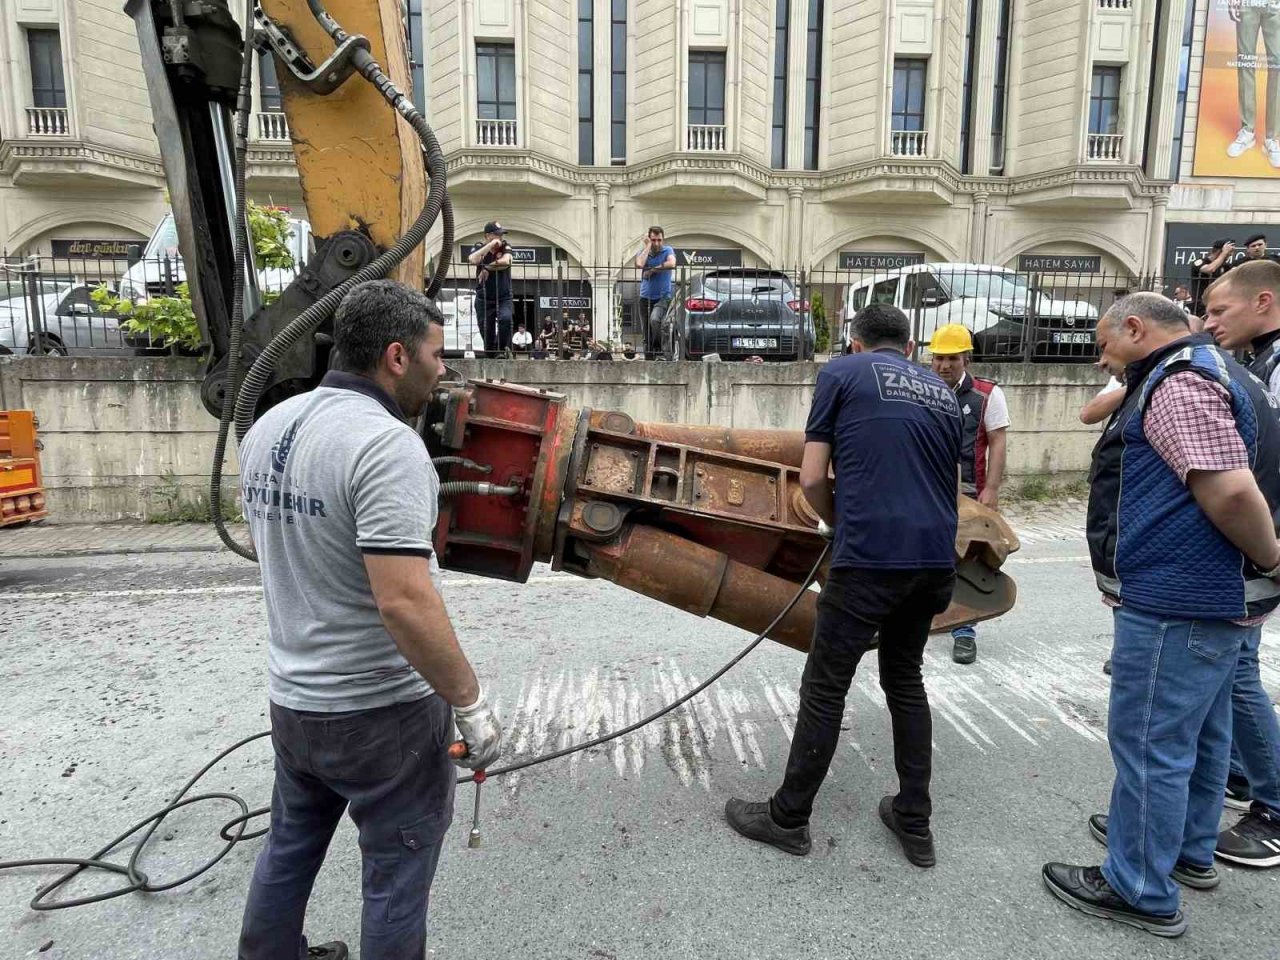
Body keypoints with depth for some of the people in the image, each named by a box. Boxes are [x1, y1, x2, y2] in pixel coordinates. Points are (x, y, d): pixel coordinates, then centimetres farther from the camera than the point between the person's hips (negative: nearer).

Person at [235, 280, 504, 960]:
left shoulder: (265, 430, 3)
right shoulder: (386, 444, -25)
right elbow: (404, 603, -30)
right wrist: (470, 702, -19)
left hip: (291, 700, 8)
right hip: (381, 711, -8)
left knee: (289, 848, 26)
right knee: (396, 873, 12)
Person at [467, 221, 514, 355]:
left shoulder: (505, 246, 2)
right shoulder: (479, 248, 2)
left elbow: (505, 262, -20)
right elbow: (472, 260, -22)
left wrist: (487, 268, -16)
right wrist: (490, 245, -21)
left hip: (504, 298, -1)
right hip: (484, 299, 1)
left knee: (506, 319, -30)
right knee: (487, 332, 1)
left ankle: (502, 349, -13)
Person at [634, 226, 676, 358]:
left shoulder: (668, 251, 1)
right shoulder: (643, 252, 8)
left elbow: (671, 264, -22)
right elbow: (639, 264, -16)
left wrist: (652, 270, -16)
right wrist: (648, 246, -8)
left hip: (663, 297, -4)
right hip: (645, 297, 4)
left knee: (655, 319, -32)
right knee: (646, 335, 5)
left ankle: (658, 348, -16)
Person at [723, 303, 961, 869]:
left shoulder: (842, 373, 5)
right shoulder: (942, 392, 20)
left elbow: (811, 479, -1)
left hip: (870, 557, -6)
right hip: (935, 558, 6)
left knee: (825, 688, 6)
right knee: (906, 681, 21)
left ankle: (788, 818, 19)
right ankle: (915, 822, 27)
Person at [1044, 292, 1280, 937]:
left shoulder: (1179, 382, -18)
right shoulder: (1218, 373, 17)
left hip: (1176, 604, -11)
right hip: (1219, 599, 11)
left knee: (1149, 744, 0)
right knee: (1199, 734, 22)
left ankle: (1140, 891, 14)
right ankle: (1189, 850, 39)